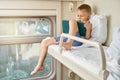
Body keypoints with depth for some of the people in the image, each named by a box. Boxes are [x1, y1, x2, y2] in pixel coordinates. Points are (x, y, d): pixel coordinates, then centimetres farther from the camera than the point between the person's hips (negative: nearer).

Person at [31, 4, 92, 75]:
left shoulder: (89, 24, 10)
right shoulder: (76, 22, 29)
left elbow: (87, 38, -3)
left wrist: (88, 28, -16)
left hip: (77, 40, -7)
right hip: (66, 38, 8)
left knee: (72, 22, -28)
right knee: (45, 42, 5)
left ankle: (69, 44, -42)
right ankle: (40, 65, 8)